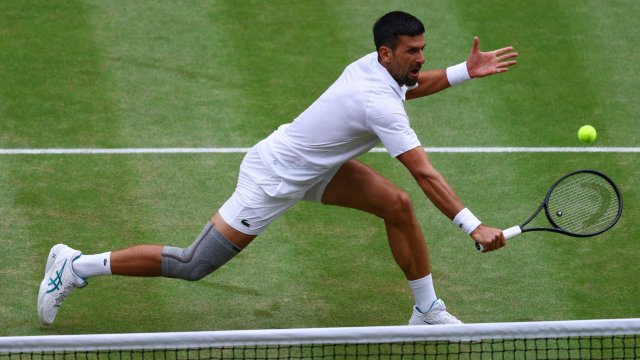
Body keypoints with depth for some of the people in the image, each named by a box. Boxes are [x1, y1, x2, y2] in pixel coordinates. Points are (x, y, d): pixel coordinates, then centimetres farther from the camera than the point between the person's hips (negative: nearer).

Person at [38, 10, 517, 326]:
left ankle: (428, 310, 12)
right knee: (192, 266, -5)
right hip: (274, 178, -10)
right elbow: (425, 174, -34)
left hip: (314, 165, 10)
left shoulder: (376, 65, -4)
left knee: (397, 205, 0)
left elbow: (408, 88, 23)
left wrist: (464, 72, 11)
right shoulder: (379, 104, -31)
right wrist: (473, 226, -35)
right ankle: (76, 266, 6)